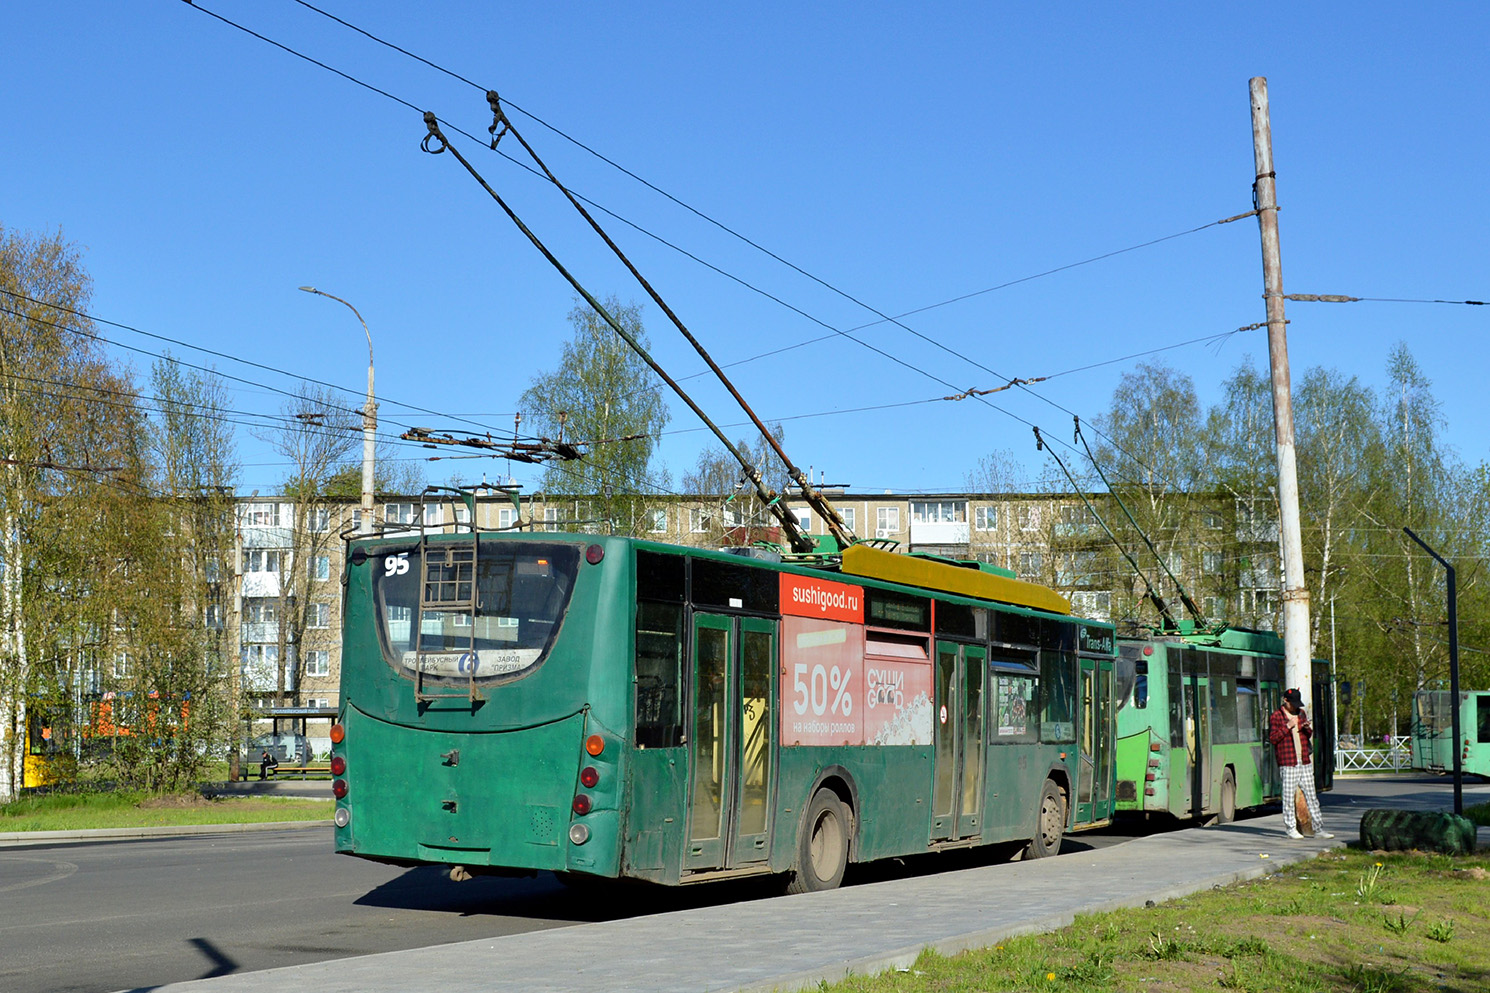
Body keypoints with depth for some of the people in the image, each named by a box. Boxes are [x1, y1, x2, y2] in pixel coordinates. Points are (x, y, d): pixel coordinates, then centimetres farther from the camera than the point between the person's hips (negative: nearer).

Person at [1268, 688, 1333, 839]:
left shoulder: (1301, 713, 16)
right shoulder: (1276, 717, -3)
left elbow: (1309, 736, 23)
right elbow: (1272, 738, -10)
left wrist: (1308, 728, 0)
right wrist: (1288, 726, -17)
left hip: (1304, 762, 5)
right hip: (1288, 763, -5)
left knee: (1311, 795, 5)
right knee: (1289, 795, -2)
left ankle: (1318, 827, 8)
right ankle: (1290, 828, 7)